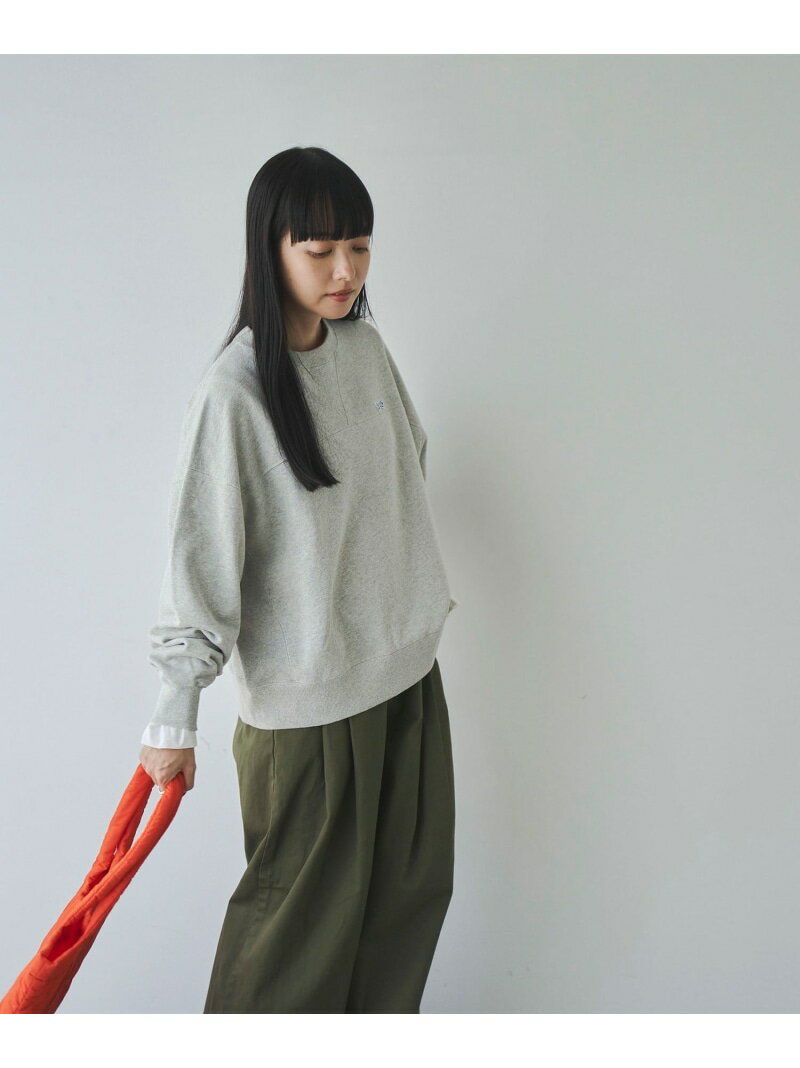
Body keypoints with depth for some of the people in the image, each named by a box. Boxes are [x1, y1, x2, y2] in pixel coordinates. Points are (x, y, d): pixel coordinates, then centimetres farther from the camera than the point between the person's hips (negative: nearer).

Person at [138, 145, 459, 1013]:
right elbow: (200, 558, -17)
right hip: (304, 691, -7)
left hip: (407, 659, 7)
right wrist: (174, 721, -14)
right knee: (307, 906, 7)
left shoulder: (364, 345, 1)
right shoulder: (233, 392, -20)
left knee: (413, 884, 18)